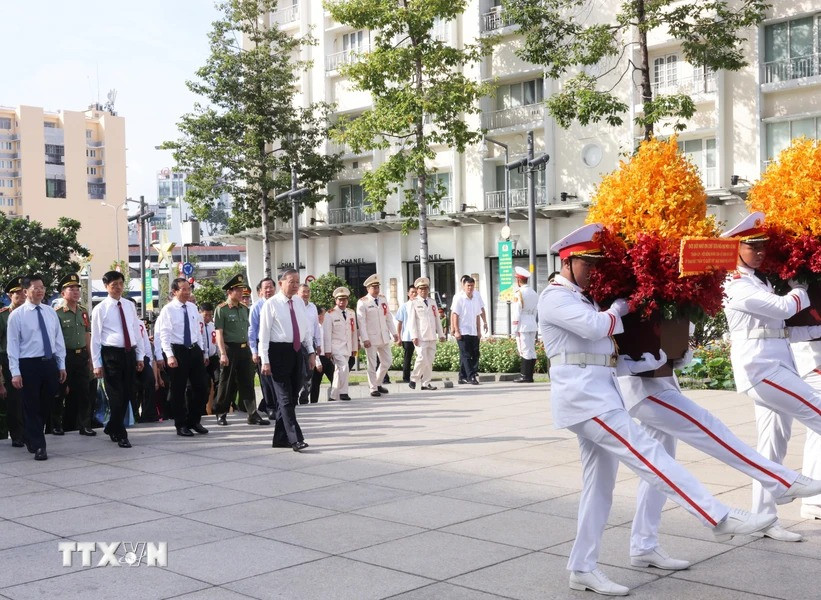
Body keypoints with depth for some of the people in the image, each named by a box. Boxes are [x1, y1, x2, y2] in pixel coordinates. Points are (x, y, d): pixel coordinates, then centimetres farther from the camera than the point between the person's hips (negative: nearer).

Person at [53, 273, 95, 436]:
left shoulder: (83, 311, 10)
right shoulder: (57, 313, -9)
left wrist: (90, 358, 13)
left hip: (82, 355, 5)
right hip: (65, 356, -5)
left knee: (83, 392, 7)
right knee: (60, 393, 6)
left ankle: (84, 425, 14)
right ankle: (56, 425, 19)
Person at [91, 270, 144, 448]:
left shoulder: (130, 306, 11)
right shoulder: (100, 309, -3)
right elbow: (95, 338, -3)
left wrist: (140, 356, 11)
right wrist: (97, 364, -7)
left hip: (129, 353, 5)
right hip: (111, 354, -5)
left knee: (127, 394, 9)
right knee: (116, 396, -3)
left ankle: (112, 429, 27)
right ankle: (121, 435, 6)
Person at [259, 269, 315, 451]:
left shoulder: (300, 303, 10)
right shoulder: (271, 304, -6)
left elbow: (306, 328, 17)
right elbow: (264, 333, -8)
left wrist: (311, 351, 8)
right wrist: (265, 361, -12)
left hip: (297, 352, 6)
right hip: (279, 352, -6)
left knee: (292, 397, 10)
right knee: (285, 398, -6)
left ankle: (280, 438, 20)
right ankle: (296, 439, -7)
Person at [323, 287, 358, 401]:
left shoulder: (351, 313, 11)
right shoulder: (330, 314, -4)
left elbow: (354, 331, 15)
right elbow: (327, 333, -6)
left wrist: (355, 348, 13)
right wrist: (327, 350, -10)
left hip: (347, 348, 5)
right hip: (336, 347, -5)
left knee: (339, 371, 9)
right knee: (344, 368, -20)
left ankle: (334, 395, 15)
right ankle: (343, 392, -10)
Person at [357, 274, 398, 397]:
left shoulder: (383, 299, 10)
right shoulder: (362, 302, -8)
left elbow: (388, 317, 13)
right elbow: (361, 322, -12)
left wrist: (394, 333, 8)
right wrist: (365, 339, -17)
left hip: (384, 337, 6)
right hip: (371, 338, -6)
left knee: (387, 361, 11)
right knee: (372, 364, 0)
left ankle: (378, 383, 27)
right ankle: (373, 389, 9)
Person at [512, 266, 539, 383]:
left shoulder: (518, 293, -10)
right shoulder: (534, 293, 12)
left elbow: (516, 312, -11)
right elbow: (535, 309, 14)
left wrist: (515, 329, -8)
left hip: (522, 325, -7)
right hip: (532, 324, 7)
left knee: (525, 350, -5)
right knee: (531, 350, 9)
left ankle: (525, 376, -4)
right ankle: (529, 376, 12)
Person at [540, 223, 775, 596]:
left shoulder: (583, 298, 24)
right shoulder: (554, 297, -7)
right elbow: (595, 326, -21)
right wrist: (619, 308, -2)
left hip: (599, 394, 10)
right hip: (582, 394, -10)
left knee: (600, 481, 8)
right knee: (646, 453, -13)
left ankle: (582, 568, 13)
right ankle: (720, 518, -15)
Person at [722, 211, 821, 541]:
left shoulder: (762, 282, 21)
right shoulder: (737, 286, -7)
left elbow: (782, 330, 19)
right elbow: (784, 307, -14)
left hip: (777, 365, 9)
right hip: (759, 366, -9)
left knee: (773, 446, 9)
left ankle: (765, 519, 15)